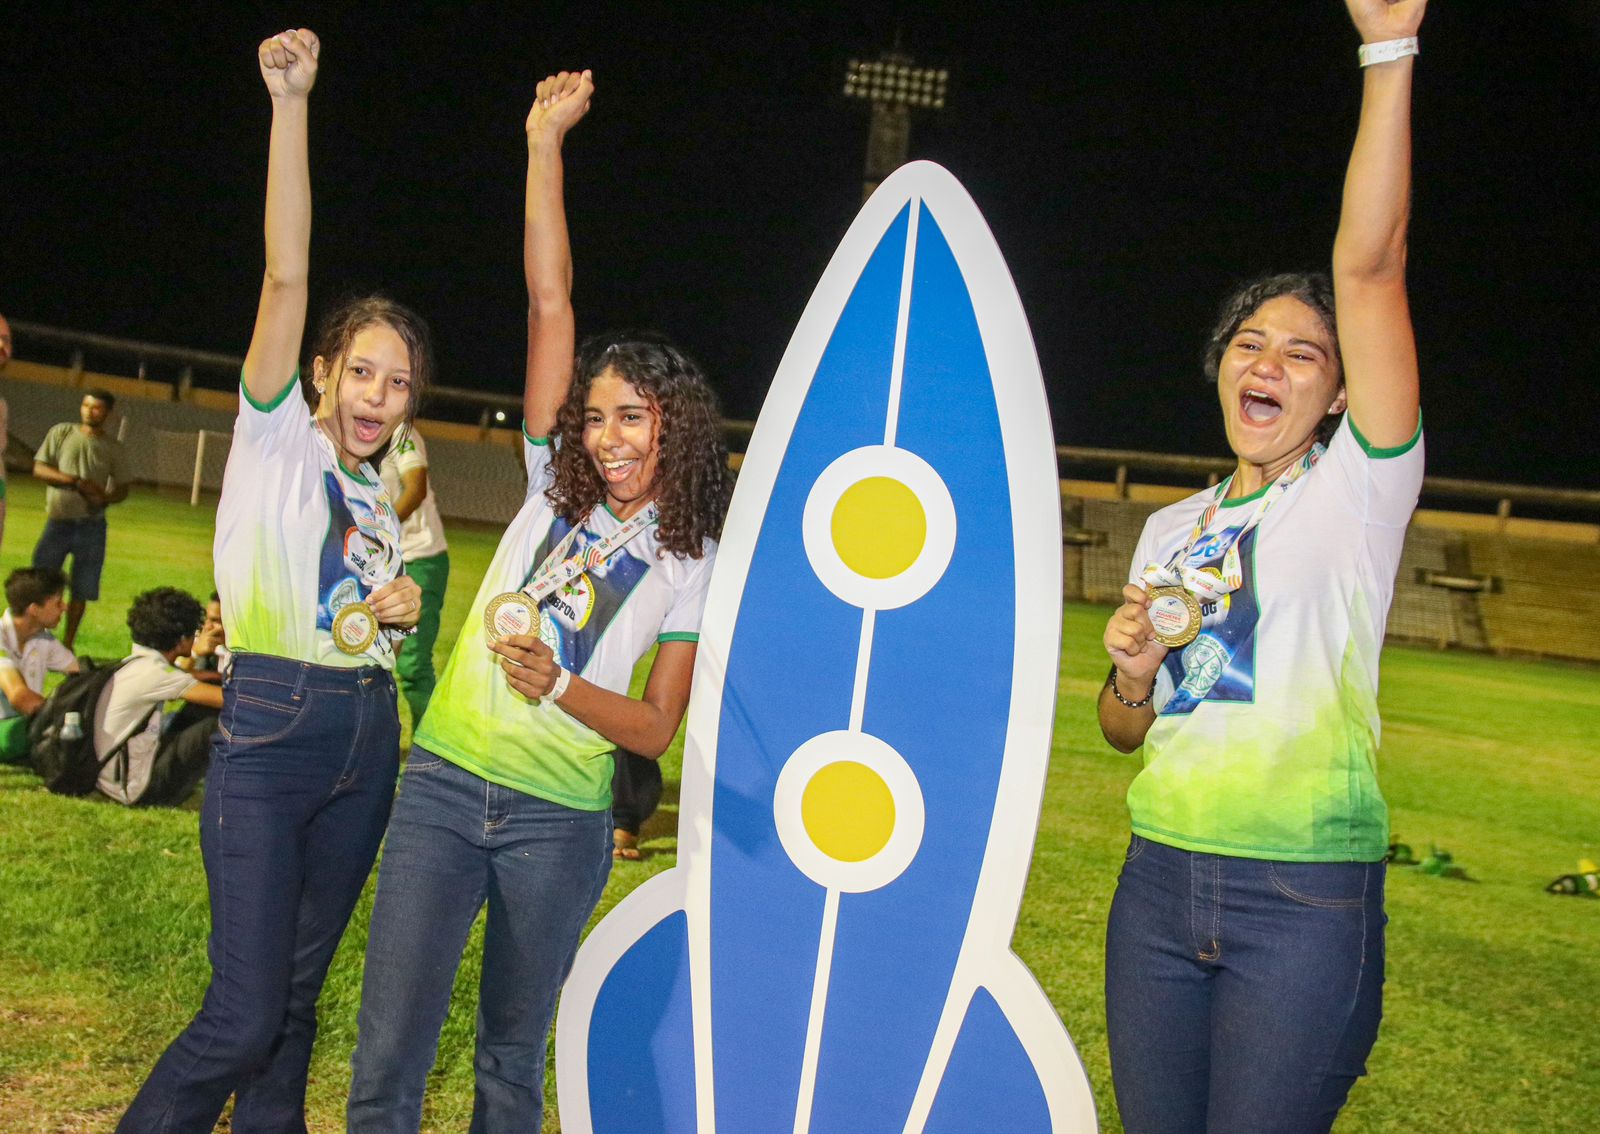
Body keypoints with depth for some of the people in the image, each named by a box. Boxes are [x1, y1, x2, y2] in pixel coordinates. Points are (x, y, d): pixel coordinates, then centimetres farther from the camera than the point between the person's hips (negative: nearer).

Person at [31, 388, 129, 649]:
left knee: (82, 590, 3)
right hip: (58, 522, -1)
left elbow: (122, 488, 10)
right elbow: (39, 468, -3)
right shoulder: (61, 433, 3)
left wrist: (106, 498, -13)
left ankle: (68, 644, 15)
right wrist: (77, 482, -16)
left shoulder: (113, 448, 7)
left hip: (92, 526, 1)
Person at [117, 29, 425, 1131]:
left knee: (296, 996, 12)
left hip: (366, 742, 6)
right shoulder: (277, 437, -2)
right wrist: (291, 103, -23)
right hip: (270, 735, -6)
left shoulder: (381, 496, 15)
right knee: (244, 1015, -10)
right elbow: (287, 273, -15)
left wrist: (399, 608, 3)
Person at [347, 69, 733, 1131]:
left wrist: (557, 686, -19)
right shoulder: (555, 487, 5)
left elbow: (657, 728, -2)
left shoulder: (695, 562, 1)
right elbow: (551, 303, 0)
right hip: (445, 786, 2)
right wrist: (546, 144, -2)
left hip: (557, 822, -1)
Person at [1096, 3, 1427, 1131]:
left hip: (1305, 901, -5)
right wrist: (1132, 675, -5)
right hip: (1159, 883, 5)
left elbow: (1369, 265, -14)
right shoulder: (1171, 528, 13)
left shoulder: (1355, 493, -2)